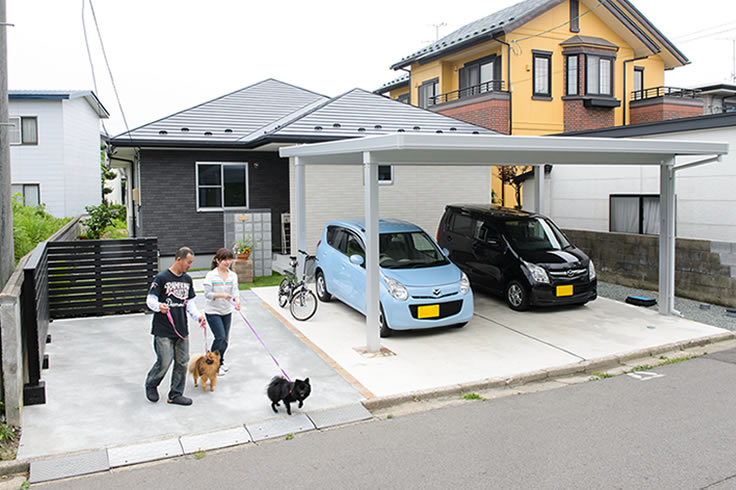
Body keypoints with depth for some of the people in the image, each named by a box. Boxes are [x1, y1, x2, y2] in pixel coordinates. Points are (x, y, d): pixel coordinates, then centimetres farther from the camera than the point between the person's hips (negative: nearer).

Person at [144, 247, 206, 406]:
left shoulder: (187, 279, 11)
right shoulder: (161, 278, -9)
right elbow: (150, 299, -10)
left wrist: (198, 315, 1)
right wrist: (159, 306, -31)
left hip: (182, 329, 6)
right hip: (163, 330, -6)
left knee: (182, 362, 7)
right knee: (164, 362, -4)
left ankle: (176, 394, 20)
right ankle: (151, 385, 26)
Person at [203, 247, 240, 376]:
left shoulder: (233, 275, 1)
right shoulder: (211, 275, -12)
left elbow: (235, 290, -10)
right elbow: (207, 294, -15)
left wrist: (237, 300, -31)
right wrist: (222, 295, -31)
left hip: (227, 311, 5)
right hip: (213, 311, -5)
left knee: (225, 339, 11)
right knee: (220, 337, -12)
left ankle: (220, 362, 34)